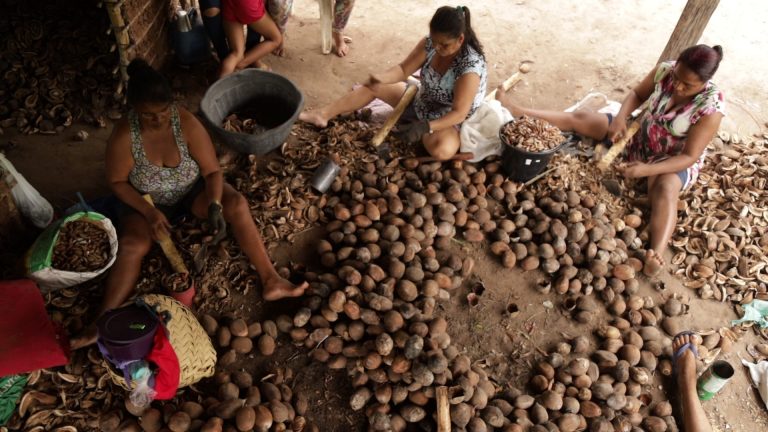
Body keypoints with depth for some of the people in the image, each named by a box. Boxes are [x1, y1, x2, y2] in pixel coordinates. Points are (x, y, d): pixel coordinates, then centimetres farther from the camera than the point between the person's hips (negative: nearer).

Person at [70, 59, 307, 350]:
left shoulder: (187, 123, -23)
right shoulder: (123, 136, -23)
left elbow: (212, 171, -17)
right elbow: (117, 181, -10)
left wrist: (215, 206, -34)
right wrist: (148, 211, -23)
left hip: (192, 190, 0)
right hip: (147, 201, 0)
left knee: (237, 204, -27)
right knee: (132, 244, -28)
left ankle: (270, 281, -30)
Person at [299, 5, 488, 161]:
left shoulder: (471, 67, -32)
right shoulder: (430, 44, -14)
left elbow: (459, 113, -32)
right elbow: (403, 70, -9)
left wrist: (425, 127, -43)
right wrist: (380, 78, -31)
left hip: (449, 120, -6)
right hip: (422, 103, 6)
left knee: (442, 150, -41)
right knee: (373, 86, -1)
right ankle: (322, 115, 4)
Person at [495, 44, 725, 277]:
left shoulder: (710, 109, -30)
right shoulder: (666, 70, -18)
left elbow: (689, 157, -28)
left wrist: (645, 169, -42)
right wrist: (621, 116, -22)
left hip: (676, 159, -5)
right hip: (639, 137, 5)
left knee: (666, 188, -40)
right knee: (580, 119, -6)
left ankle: (656, 255, -62)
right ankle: (520, 112, -2)